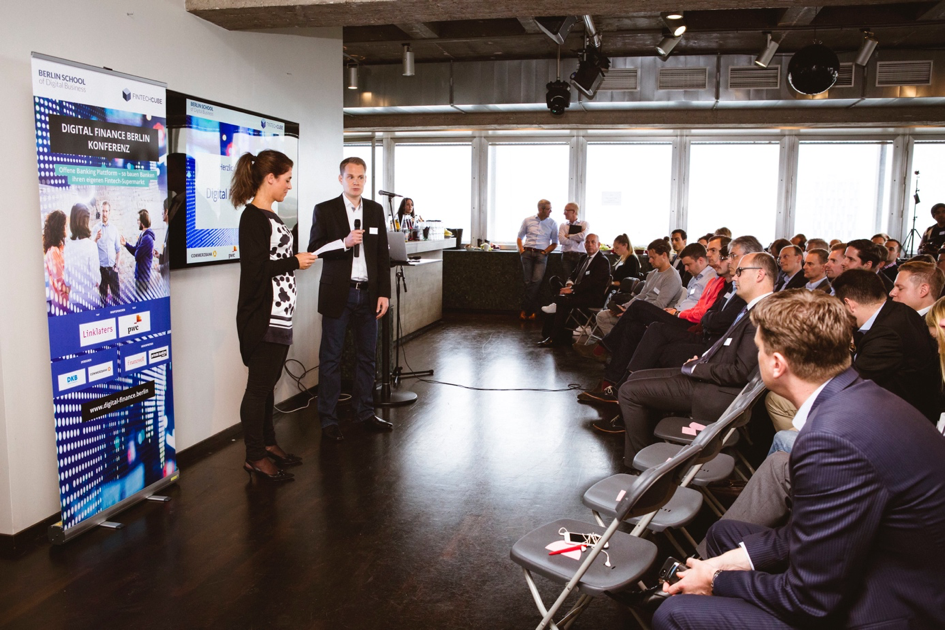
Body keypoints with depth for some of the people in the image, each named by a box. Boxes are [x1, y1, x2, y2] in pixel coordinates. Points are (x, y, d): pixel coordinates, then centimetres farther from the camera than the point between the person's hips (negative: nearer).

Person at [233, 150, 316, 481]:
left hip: (279, 314, 9)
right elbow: (255, 268, -21)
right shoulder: (253, 217, -14)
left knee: (268, 383, 16)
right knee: (259, 386, -1)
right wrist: (294, 261, -12)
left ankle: (268, 444, 28)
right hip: (262, 317, -9)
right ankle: (254, 457, 10)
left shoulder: (269, 216, 15)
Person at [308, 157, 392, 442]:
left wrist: (384, 293, 2)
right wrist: (344, 243, -19)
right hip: (337, 293, -3)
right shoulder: (324, 210, 0)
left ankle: (365, 411, 23)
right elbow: (314, 249, -4)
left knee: (367, 355, 10)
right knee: (331, 357, 2)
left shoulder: (376, 210, 10)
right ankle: (328, 419, 10)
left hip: (368, 293, 4)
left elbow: (383, 254, 8)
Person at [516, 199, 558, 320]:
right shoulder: (528, 221, 11)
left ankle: (525, 309, -10)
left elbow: (554, 243, 11)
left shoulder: (552, 223, 9)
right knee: (528, 282, -7)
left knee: (537, 280, -18)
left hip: (541, 254, -1)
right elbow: (520, 237, 19)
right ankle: (531, 311, 1)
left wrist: (545, 252, -4)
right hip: (527, 253, 1)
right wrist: (521, 249, 2)